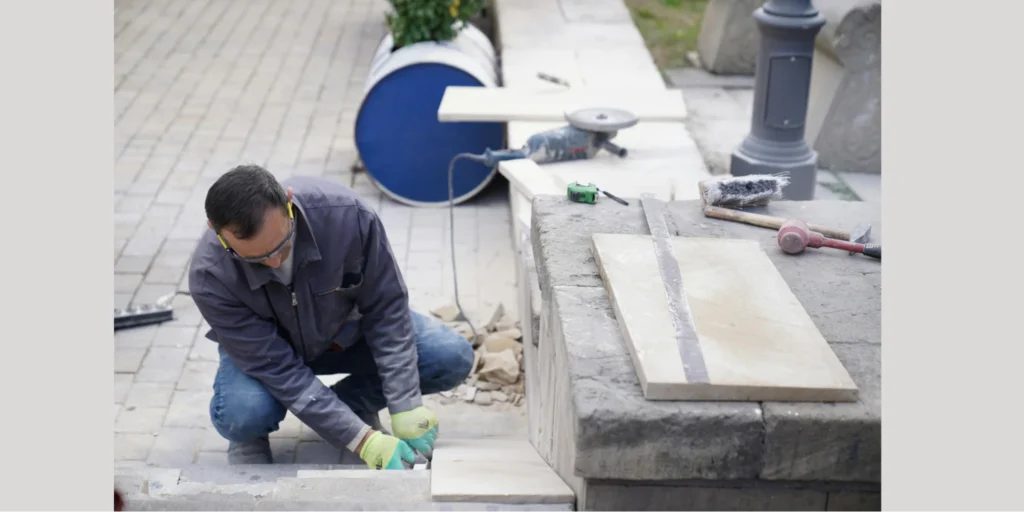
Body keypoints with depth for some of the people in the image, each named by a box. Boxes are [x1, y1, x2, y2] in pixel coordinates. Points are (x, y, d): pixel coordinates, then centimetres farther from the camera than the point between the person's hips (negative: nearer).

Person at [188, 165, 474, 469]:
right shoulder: (210, 277, -34)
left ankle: (351, 403, 4)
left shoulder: (345, 213, -34)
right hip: (266, 350, -2)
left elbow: (386, 307, -22)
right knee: (242, 414, -35)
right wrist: (364, 440, -36)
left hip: (345, 330, 2)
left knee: (452, 358, -20)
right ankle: (249, 436, 3)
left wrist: (406, 408, -27)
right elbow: (278, 370, -31)